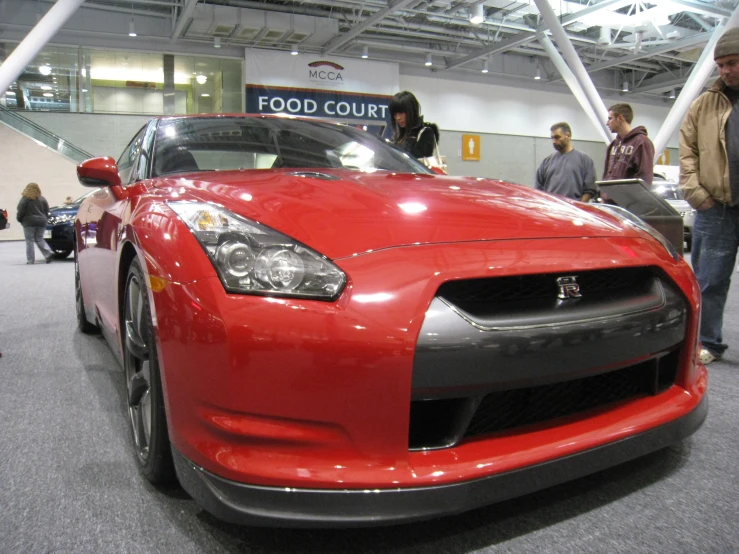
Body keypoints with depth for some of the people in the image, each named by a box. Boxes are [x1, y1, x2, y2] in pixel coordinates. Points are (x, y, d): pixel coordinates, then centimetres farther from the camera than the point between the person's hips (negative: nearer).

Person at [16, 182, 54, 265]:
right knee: (39, 239, 13)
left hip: (29, 223, -5)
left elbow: (21, 212, -8)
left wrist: (19, 219, 8)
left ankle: (30, 259, 2)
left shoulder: (25, 199, -8)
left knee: (29, 241, 2)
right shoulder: (42, 199, 7)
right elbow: (47, 211, 10)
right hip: (41, 222, 5)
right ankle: (49, 253, -7)